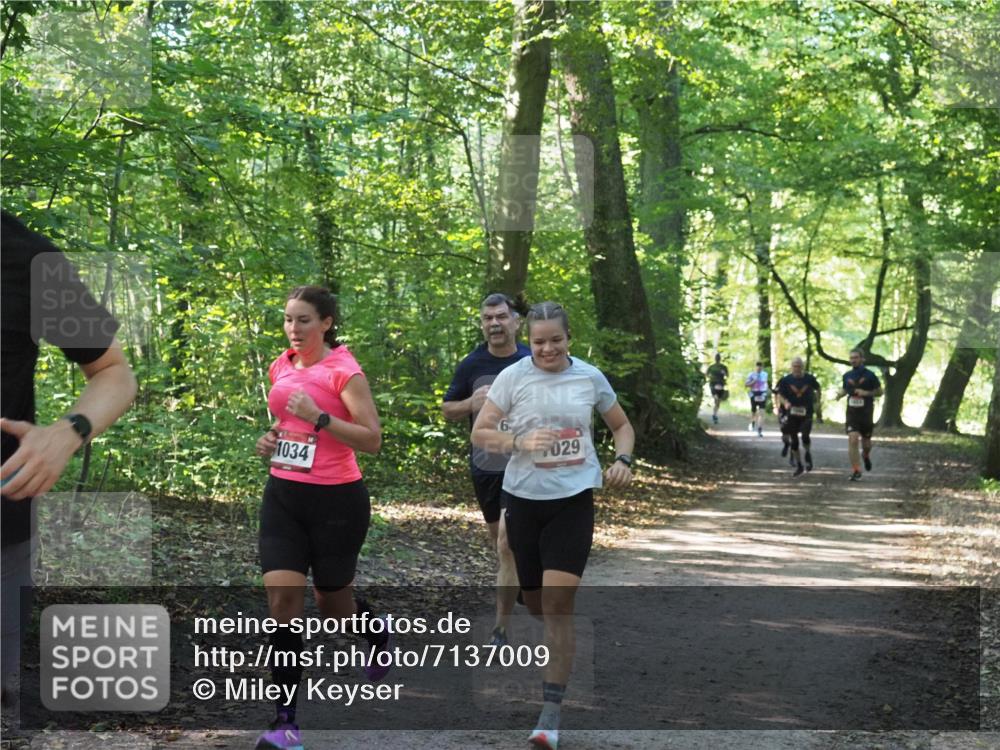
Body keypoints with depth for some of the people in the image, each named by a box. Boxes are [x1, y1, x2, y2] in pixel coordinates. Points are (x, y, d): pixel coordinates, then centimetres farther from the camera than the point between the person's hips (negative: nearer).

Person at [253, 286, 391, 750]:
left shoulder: (343, 371, -12)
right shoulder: (280, 367, 7)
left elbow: (372, 440, -16)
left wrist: (319, 418, -25)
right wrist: (270, 438, 5)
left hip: (336, 500, -5)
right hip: (283, 495, 5)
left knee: (331, 602, 9)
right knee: (282, 594, -9)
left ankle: (377, 634, 47)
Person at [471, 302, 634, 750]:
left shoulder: (590, 377, 1)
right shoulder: (512, 377, -3)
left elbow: (621, 425, 16)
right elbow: (479, 433, -4)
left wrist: (623, 460, -4)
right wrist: (519, 441, -21)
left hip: (573, 500, -1)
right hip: (523, 499, 1)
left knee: (558, 603, -11)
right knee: (535, 602, 11)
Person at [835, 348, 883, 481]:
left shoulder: (869, 375, -5)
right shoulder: (847, 375, 4)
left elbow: (879, 391, 0)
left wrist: (866, 393, -17)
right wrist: (840, 394, -3)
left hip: (866, 414, -1)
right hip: (852, 413, 1)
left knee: (866, 443, 10)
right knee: (852, 440, -15)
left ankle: (866, 456, 47)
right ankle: (856, 471, -11)